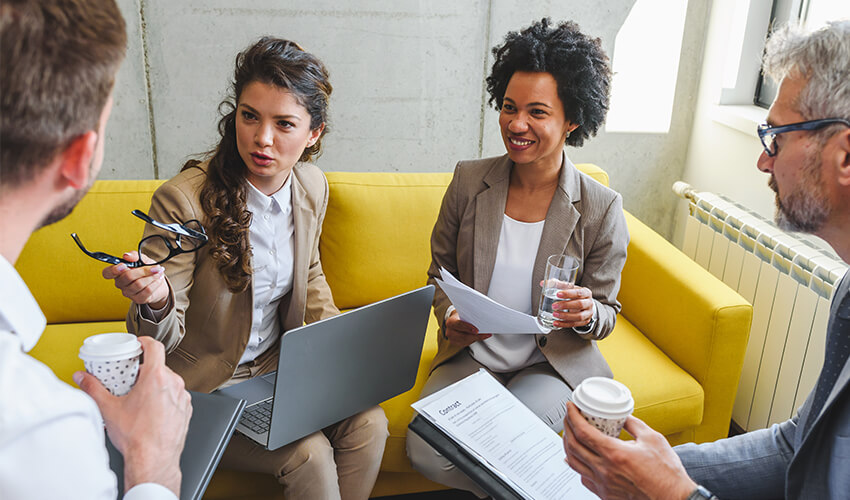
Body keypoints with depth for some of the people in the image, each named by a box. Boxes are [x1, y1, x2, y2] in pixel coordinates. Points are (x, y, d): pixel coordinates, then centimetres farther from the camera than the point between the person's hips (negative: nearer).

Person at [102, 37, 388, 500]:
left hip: (280, 365, 5)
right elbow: (160, 340, -18)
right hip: (207, 386, -5)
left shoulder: (312, 187, -5)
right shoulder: (182, 199, -23)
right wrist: (155, 300, -41)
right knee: (310, 455, -22)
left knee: (368, 425, -15)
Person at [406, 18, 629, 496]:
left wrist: (587, 314, -25)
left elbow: (606, 316, 0)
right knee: (425, 453, -20)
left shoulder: (602, 209, -10)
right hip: (471, 354, 3)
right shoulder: (468, 181, -4)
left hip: (552, 363, -2)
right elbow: (440, 272, 8)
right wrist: (449, 317, -13)